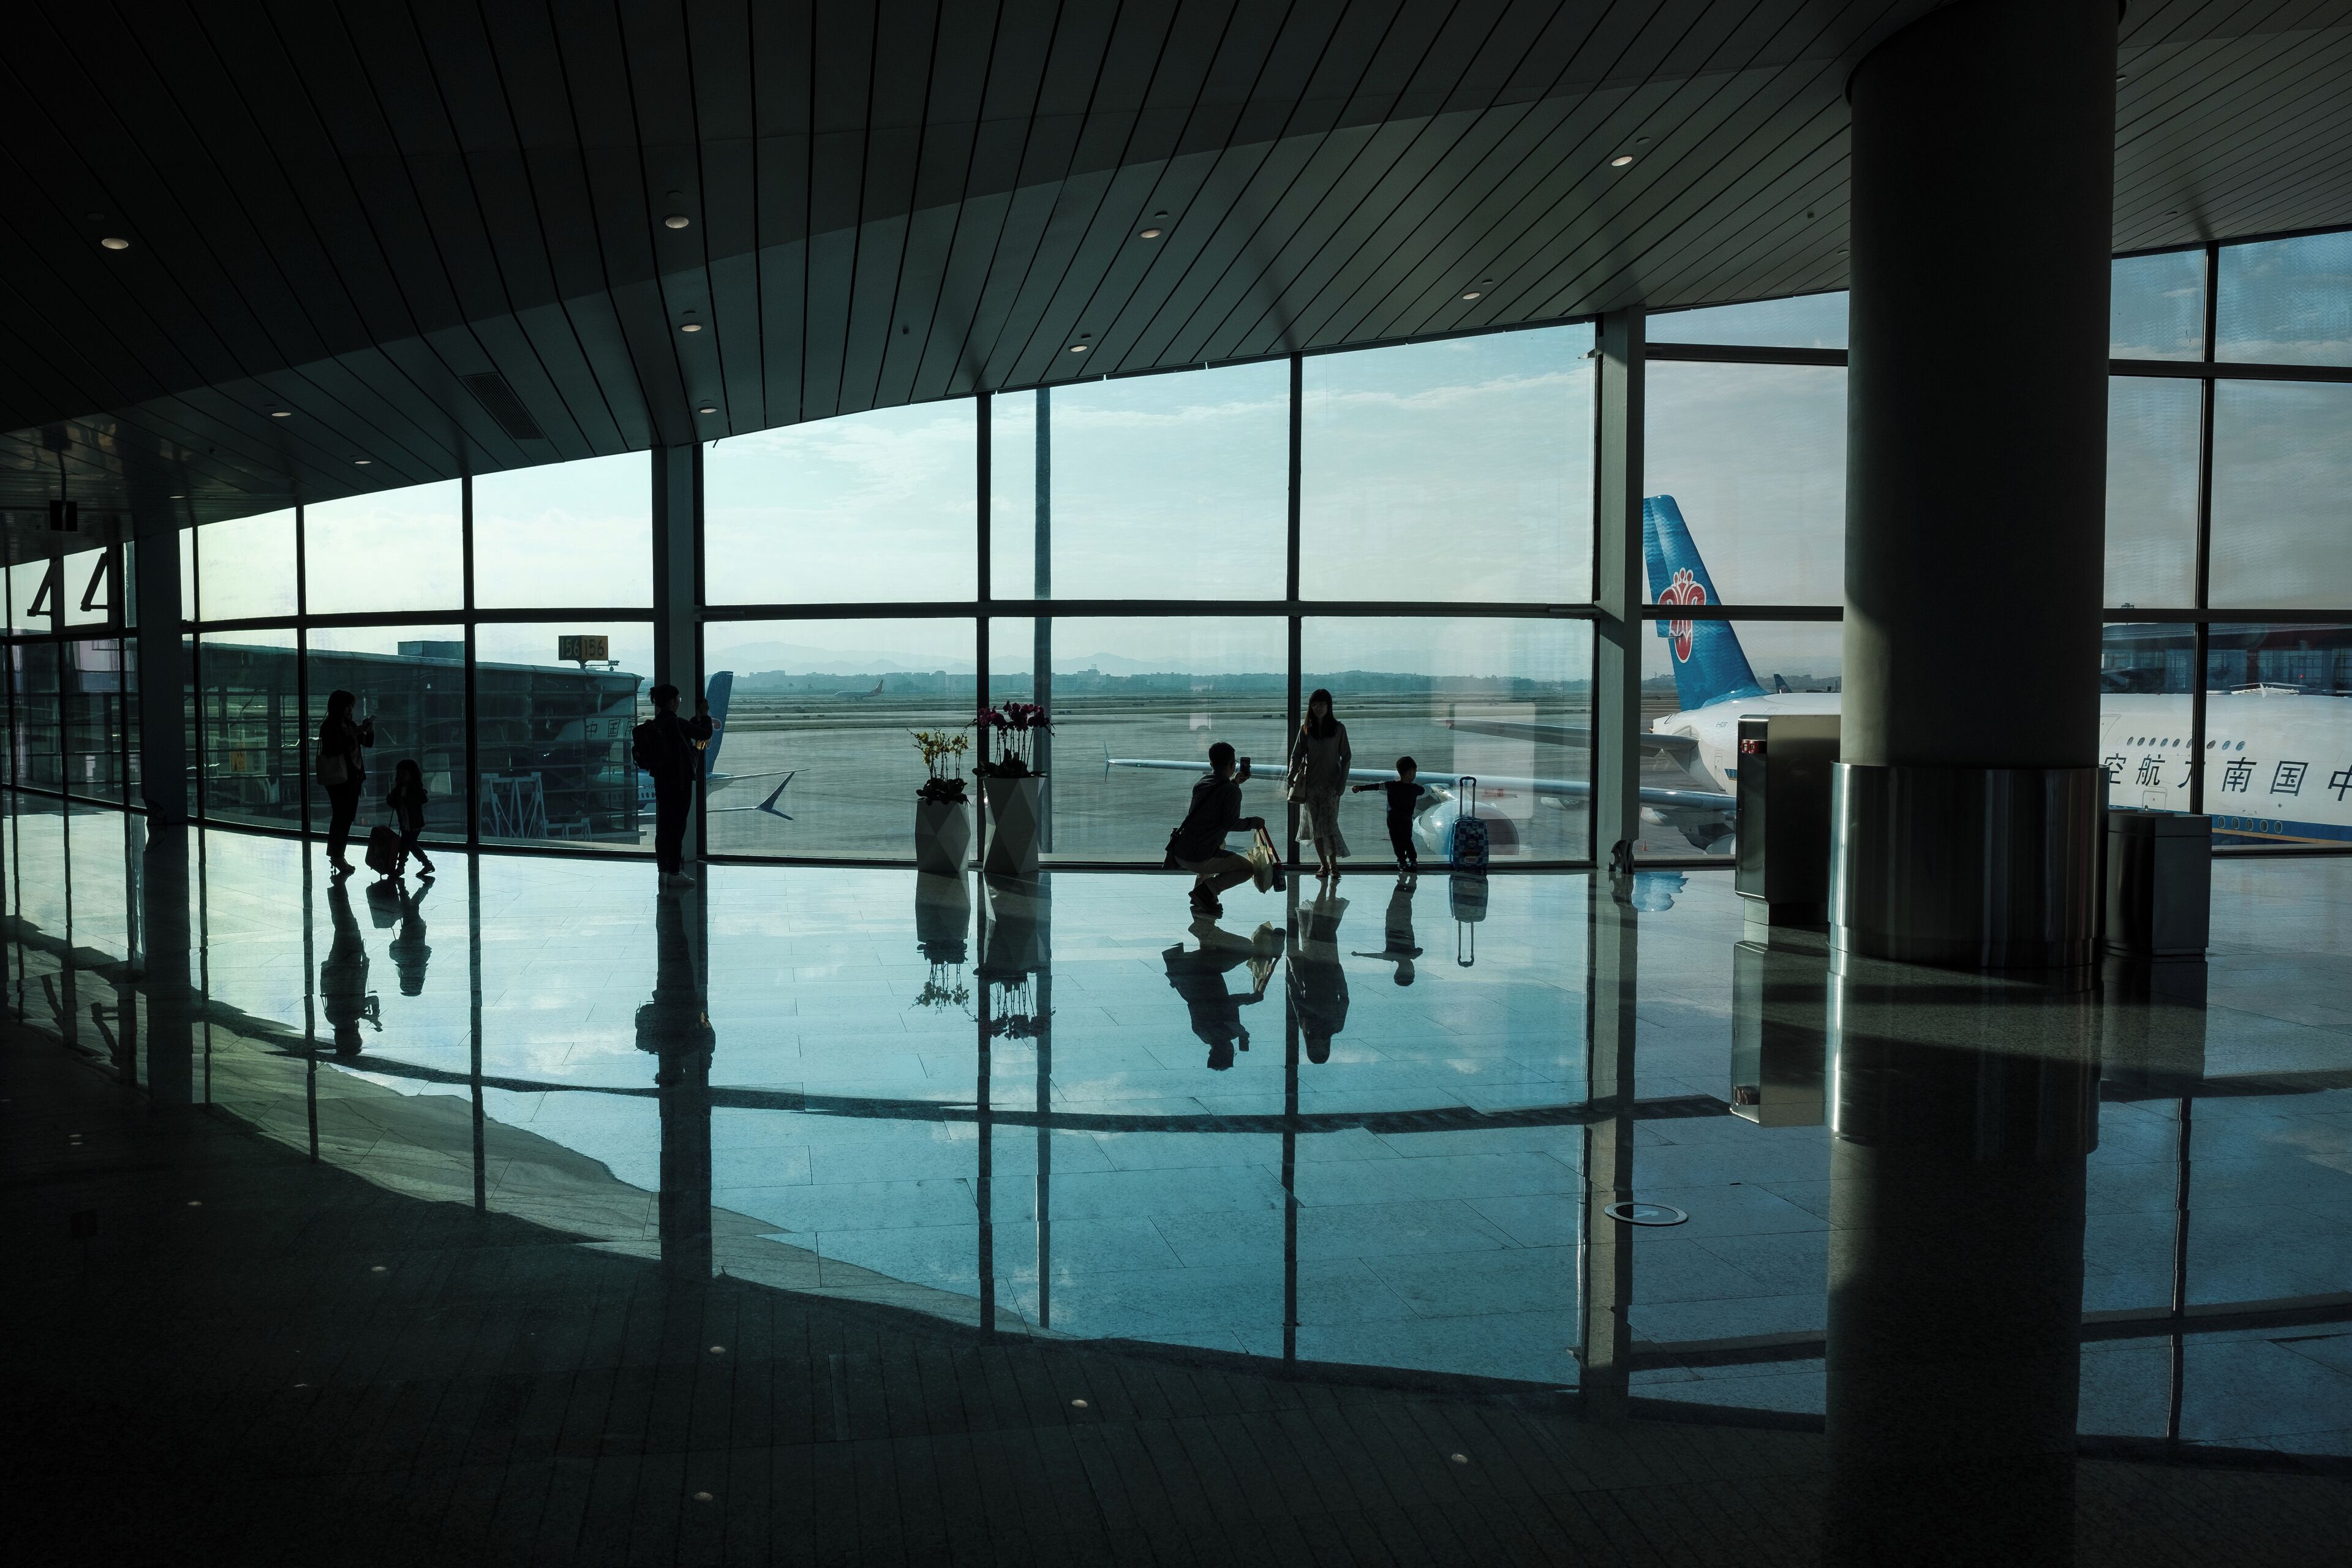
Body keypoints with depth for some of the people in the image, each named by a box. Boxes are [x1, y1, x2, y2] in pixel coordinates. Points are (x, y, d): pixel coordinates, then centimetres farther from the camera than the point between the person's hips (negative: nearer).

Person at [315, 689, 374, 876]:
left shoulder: (350, 724, 13)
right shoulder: (328, 726, -8)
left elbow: (368, 743, 19)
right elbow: (334, 748, -21)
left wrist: (369, 730, -1)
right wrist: (355, 734, -21)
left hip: (353, 775, 8)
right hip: (338, 777, -7)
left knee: (348, 816, 9)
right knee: (341, 815, -7)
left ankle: (338, 855, 15)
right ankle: (336, 855, -1)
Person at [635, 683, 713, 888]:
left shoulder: (654, 725, 7)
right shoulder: (675, 723, -16)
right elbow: (705, 734, -9)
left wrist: (698, 718, 21)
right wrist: (705, 716, 6)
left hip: (661, 780, 8)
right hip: (680, 780, -8)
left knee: (664, 824, 13)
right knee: (677, 825, -3)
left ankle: (663, 871, 18)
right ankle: (674, 874, -1)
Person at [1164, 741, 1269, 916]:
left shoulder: (1203, 782, 15)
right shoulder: (1232, 791, -9)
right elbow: (1229, 823, -16)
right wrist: (1253, 822, 1)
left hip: (1179, 853, 8)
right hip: (1199, 858, -8)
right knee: (1248, 868, 9)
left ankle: (1201, 892, 22)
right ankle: (1206, 891, -8)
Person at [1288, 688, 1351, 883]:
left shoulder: (1338, 729, 0)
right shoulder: (1306, 729, 7)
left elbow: (1346, 757, 1)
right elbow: (1297, 754, 6)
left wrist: (1342, 784, -6)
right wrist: (1292, 776, -11)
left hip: (1330, 784, -3)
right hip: (1310, 784, 3)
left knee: (1328, 824, -13)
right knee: (1316, 827, 4)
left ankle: (1333, 865, -3)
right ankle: (1324, 865, 13)